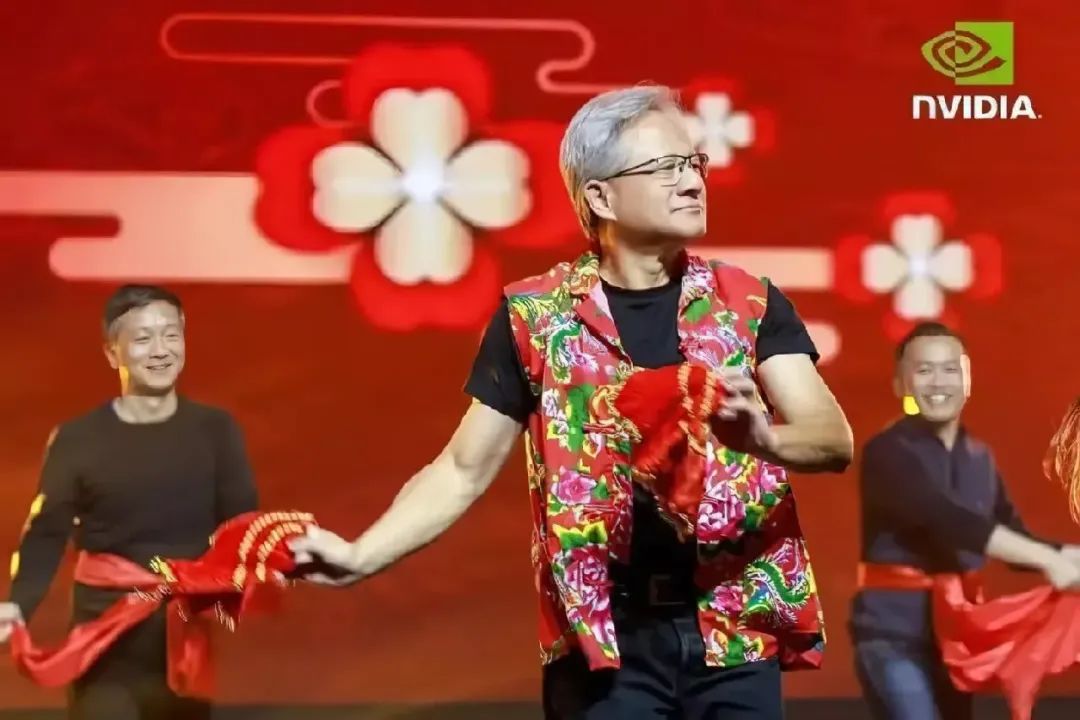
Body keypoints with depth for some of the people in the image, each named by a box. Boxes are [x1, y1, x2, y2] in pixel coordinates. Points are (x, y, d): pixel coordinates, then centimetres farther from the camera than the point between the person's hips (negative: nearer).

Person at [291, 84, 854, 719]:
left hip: (736, 629, 1)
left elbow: (835, 439, -6)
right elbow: (464, 470, 5)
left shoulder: (752, 305, 5)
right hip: (602, 634, -1)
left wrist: (763, 436, -28)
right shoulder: (535, 317, 2)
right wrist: (361, 557, -9)